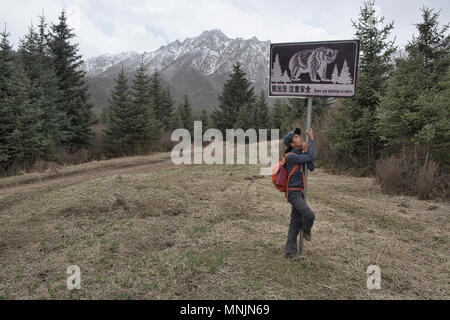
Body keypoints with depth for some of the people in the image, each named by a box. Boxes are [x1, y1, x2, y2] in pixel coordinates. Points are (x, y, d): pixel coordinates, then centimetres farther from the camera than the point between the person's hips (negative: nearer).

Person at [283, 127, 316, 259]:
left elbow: (311, 168, -4)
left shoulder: (302, 154, 8)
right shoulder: (290, 156, -17)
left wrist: (306, 150, -10)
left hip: (300, 192, 8)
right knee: (310, 215, -16)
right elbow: (312, 157, -21)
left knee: (295, 222, 11)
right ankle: (306, 229, 20)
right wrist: (312, 139, -13)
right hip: (293, 193, -8)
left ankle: (290, 250, 21)